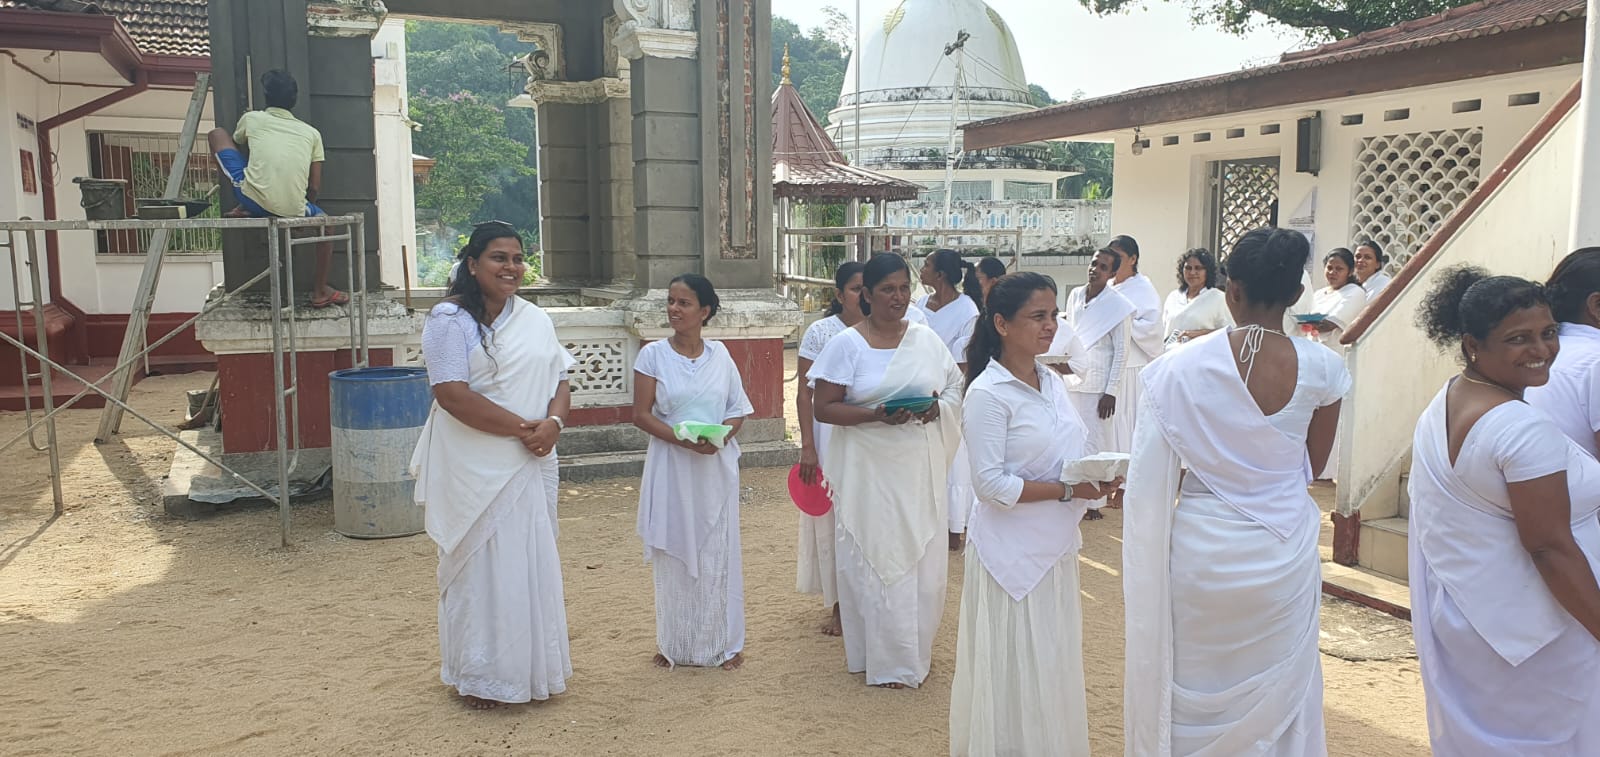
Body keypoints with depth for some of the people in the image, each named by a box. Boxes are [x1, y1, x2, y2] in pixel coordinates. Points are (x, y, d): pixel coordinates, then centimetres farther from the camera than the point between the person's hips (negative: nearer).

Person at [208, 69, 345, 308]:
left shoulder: (252, 118, 13)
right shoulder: (311, 132, 14)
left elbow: (236, 143, 36)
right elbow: (315, 187, 13)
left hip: (254, 201, 0)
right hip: (292, 210, 0)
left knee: (217, 134, 22)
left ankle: (244, 208, 21)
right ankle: (320, 291, 32)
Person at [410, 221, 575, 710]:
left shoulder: (535, 319, 11)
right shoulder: (450, 320, -9)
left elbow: (559, 380, 11)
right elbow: (453, 395, -19)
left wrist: (553, 422, -11)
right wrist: (522, 427, -18)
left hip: (531, 463, 6)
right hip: (475, 466, -6)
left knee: (533, 560, 12)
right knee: (481, 565, 2)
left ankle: (533, 664, 27)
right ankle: (476, 675, 18)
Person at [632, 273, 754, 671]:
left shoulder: (720, 354, 4)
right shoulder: (653, 354, -2)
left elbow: (739, 408, 7)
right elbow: (641, 414, -5)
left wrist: (721, 437, -13)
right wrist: (683, 440, -19)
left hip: (717, 467, 2)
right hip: (672, 468, -1)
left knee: (718, 552, 7)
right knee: (675, 553, 4)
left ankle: (723, 642, 19)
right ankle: (675, 643, 19)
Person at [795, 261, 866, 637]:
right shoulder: (819, 332, -4)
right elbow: (804, 393, -4)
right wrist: (807, 447, -9)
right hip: (831, 435, -2)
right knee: (832, 517, 4)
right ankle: (839, 605, 17)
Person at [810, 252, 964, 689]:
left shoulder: (927, 339, 6)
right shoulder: (846, 345, -5)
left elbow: (955, 387, 14)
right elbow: (823, 408, -8)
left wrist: (939, 406, -9)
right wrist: (876, 415, -22)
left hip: (920, 468, 4)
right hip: (869, 470, -4)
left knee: (922, 558, 9)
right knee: (875, 559, 1)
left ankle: (916, 648, 27)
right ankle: (885, 660, 14)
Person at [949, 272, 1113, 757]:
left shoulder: (1051, 381, 6)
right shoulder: (987, 394, -16)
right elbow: (992, 485, -20)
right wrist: (1069, 490, -21)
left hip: (1056, 546, 7)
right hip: (1014, 550, -7)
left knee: (1054, 665, 18)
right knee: (1015, 670, 5)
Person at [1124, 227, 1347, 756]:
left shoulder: (1182, 366, -14)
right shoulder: (1321, 369, -9)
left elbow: (1153, 478, -9)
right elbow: (1314, 464, 5)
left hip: (1200, 550, -1)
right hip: (1283, 555, 2)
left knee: (1193, 694, 16)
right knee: (1277, 697, 19)